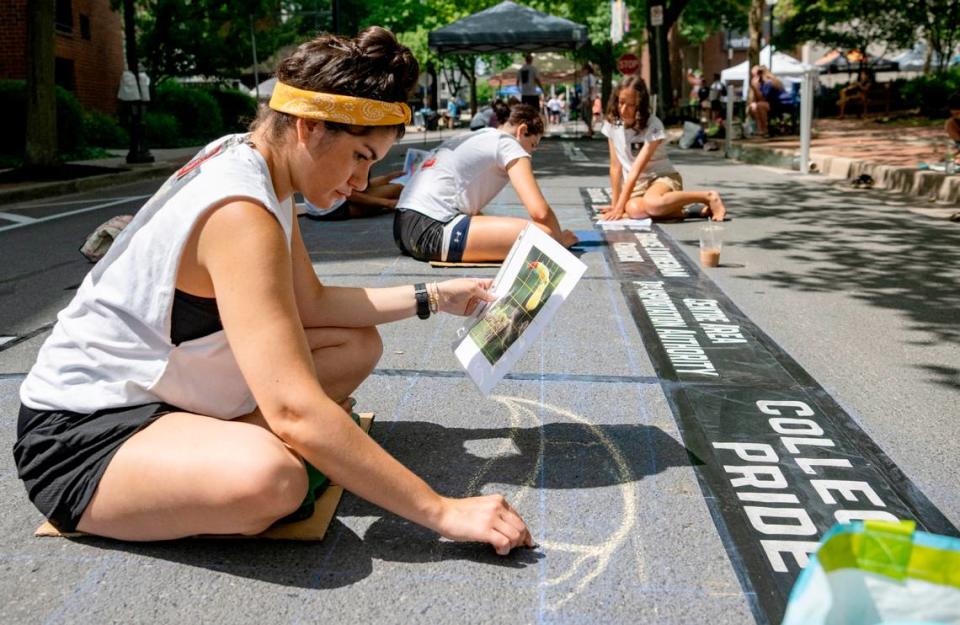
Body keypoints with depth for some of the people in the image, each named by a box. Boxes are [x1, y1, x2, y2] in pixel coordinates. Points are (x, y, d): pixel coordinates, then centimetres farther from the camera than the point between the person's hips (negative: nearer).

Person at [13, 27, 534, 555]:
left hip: (168, 391, 10)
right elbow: (295, 410, -36)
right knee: (270, 477, -40)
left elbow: (311, 303, 10)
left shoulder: (249, 162, 1)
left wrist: (432, 298, 7)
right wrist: (441, 512, -32)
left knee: (357, 346, 11)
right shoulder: (239, 213, -29)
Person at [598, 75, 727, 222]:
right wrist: (615, 204, -3)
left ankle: (708, 197, -19)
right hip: (636, 184, 5)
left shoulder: (652, 125, -16)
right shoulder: (612, 124, -2)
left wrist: (620, 207, -28)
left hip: (662, 178, -4)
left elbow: (636, 169, -23)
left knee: (652, 204, -41)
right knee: (634, 209, -33)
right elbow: (615, 166, 1)